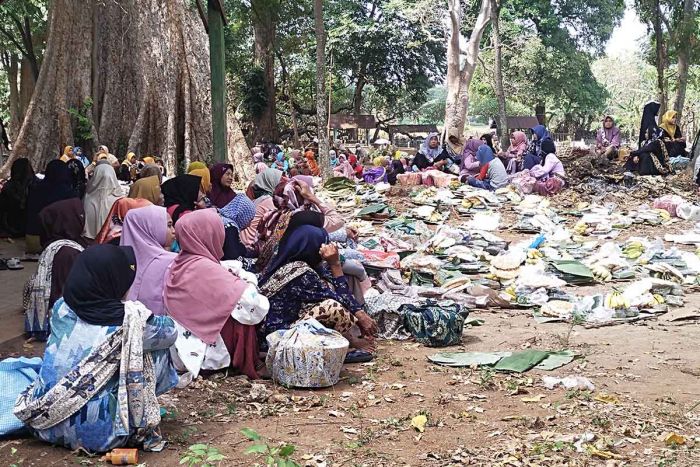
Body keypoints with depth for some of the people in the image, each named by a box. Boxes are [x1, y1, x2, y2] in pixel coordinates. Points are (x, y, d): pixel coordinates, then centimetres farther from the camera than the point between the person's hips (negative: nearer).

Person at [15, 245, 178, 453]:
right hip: (100, 433, -6)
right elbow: (169, 331, 6)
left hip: (44, 423, 6)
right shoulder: (130, 321, -14)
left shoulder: (61, 309, -2)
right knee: (159, 352, 6)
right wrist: (141, 315, 26)